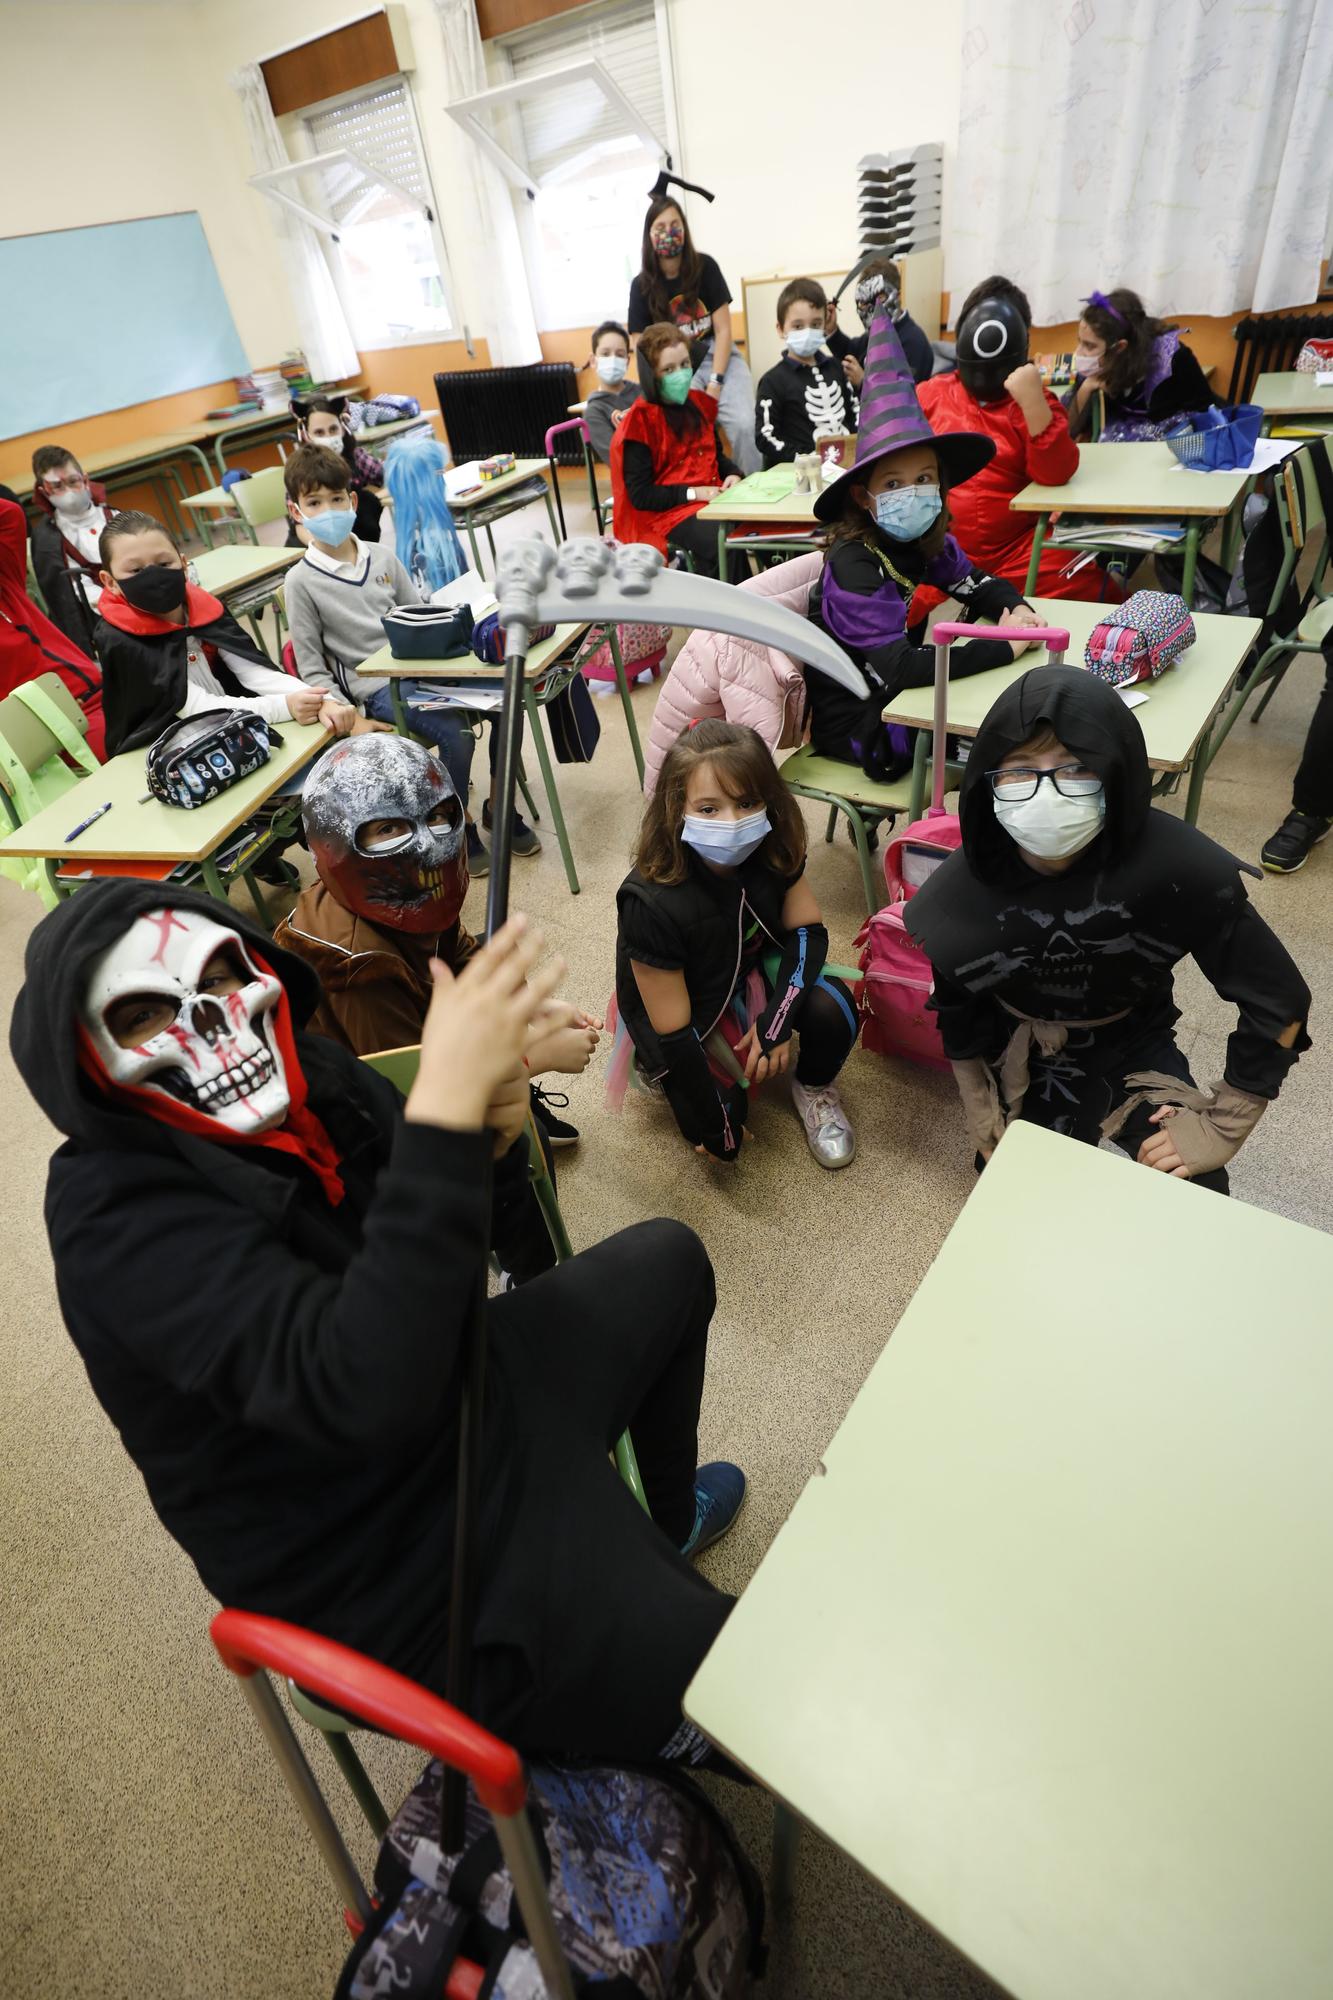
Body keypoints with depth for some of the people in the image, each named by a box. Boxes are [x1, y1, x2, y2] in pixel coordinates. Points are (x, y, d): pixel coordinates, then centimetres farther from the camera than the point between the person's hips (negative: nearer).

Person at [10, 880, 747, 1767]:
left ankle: (664, 1520, 39)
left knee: (667, 1256, 22)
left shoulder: (301, 1071, -8)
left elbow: (447, 1260, -1)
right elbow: (365, 1393, -41)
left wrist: (491, 1115, -22)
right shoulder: (119, 1218, -28)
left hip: (462, 1406, 7)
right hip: (401, 1576, -7)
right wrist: (446, 1100, -45)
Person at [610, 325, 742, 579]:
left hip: (713, 498, 7)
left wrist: (732, 474, 1)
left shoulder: (699, 403, 11)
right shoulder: (640, 421, -9)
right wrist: (692, 493, -17)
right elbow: (639, 495, -12)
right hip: (669, 510, -6)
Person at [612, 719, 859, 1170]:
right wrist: (713, 1129, -20)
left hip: (749, 972, 4)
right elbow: (672, 1028, -29)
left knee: (833, 1009, -23)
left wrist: (776, 1020, -25)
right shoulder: (652, 904, -35)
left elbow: (808, 931, -9)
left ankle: (813, 1087, 9)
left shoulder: (773, 852, -21)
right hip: (682, 1017, -3)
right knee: (724, 1129, -14)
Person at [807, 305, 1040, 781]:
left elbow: (976, 584, 13)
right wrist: (1003, 646, -29)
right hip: (853, 724, -8)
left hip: (890, 694, 8)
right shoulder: (855, 566, -26)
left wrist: (1017, 609, -12)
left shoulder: (922, 539, -2)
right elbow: (898, 669, -37)